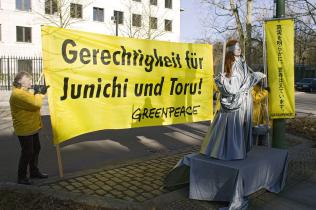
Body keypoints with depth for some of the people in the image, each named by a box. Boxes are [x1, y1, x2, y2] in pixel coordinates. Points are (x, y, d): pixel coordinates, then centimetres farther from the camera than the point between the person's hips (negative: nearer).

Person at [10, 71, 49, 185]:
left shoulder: (23, 91, 13)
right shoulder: (18, 94, -23)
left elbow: (33, 101, 21)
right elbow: (36, 104, -28)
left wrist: (40, 93, 5)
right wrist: (38, 93, -11)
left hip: (31, 128, 11)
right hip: (25, 129, -11)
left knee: (36, 149, 18)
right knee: (27, 153, -3)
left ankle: (34, 171, 32)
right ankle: (21, 177, 11)